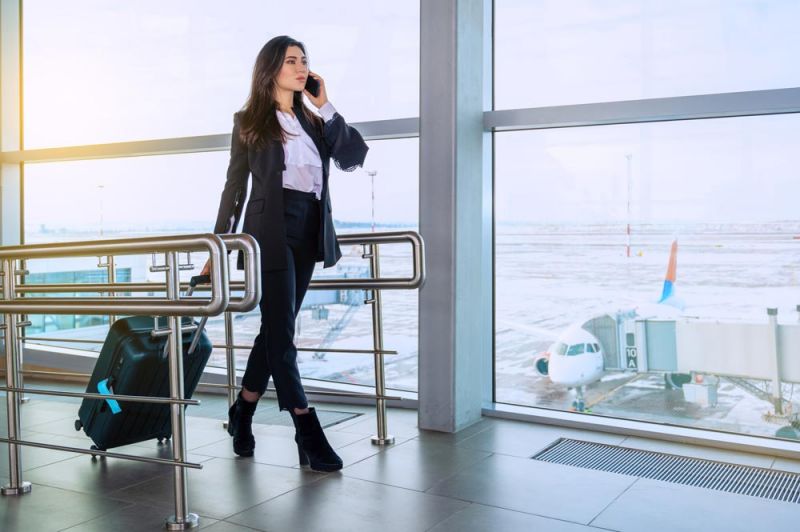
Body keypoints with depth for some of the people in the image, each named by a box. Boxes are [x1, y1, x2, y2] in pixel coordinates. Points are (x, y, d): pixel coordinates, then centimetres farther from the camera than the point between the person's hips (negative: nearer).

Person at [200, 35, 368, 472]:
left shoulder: (311, 120, 16)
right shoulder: (249, 121, 5)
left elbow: (353, 156, 3)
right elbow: (235, 186, 5)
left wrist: (325, 107, 1)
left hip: (309, 234, 5)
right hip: (271, 232, -5)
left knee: (275, 329, 11)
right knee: (281, 332, -6)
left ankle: (242, 413, 26)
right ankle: (307, 432, -2)